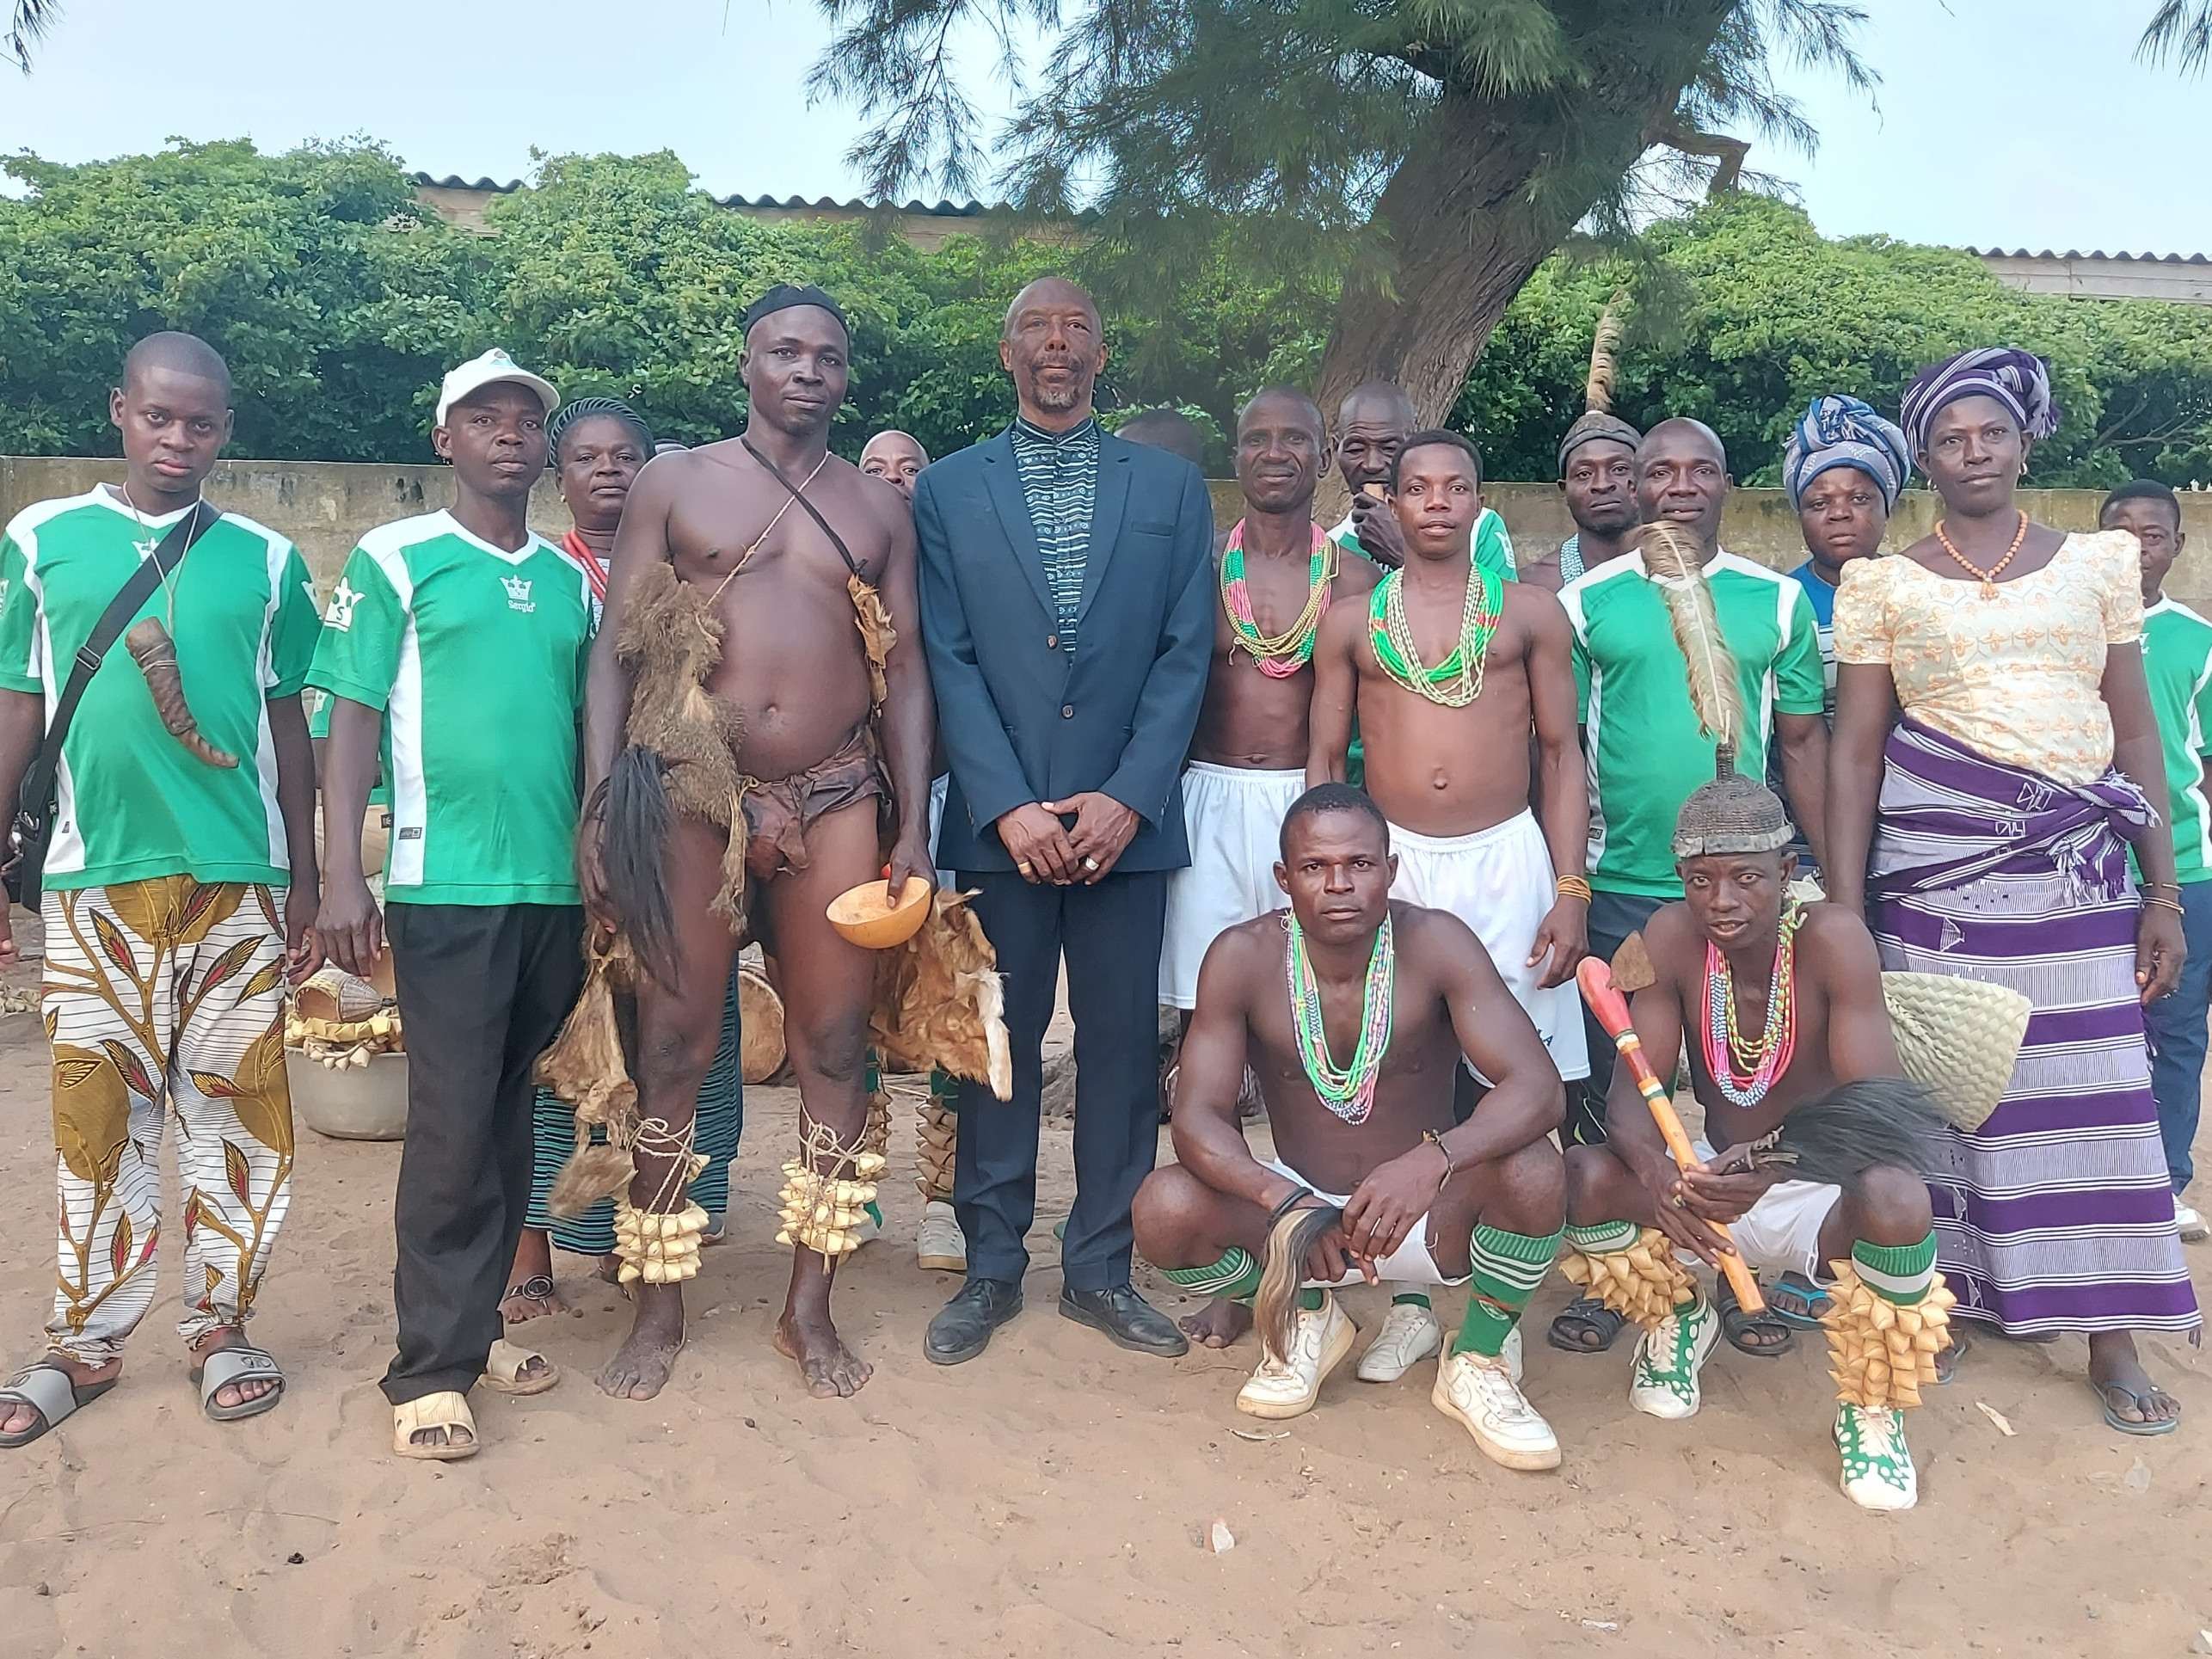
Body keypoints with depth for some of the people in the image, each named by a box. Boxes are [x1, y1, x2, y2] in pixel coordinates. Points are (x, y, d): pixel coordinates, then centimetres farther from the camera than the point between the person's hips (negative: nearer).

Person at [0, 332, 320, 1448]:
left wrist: (305, 882, 7)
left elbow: (288, 725, 8)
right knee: (99, 1111, 5)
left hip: (238, 879, 0)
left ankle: (219, 1323, 18)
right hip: (94, 877, 0)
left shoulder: (265, 559, 6)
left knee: (235, 1106, 4)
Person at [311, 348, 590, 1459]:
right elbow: (351, 718, -4)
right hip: (446, 883, -4)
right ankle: (430, 1368, 6)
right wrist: (342, 875, -13)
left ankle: (473, 1325, 23)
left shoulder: (573, 579, 13)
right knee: (452, 1125, -4)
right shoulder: (395, 560, 1)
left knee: (508, 1119, 11)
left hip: (559, 886, 5)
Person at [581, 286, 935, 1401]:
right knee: (673, 1048, 2)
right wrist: (598, 802, -8)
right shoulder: (674, 484, 7)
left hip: (834, 802, 2)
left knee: (834, 1049, 4)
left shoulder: (880, 507, 13)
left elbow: (903, 669, 9)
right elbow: (618, 648, 3)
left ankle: (809, 1306, 17)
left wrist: (913, 825, 0)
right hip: (689, 795, -2)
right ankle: (659, 1307, 17)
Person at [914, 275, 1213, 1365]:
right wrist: (1009, 806, -10)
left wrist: (1128, 797, -9)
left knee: (1123, 1041, 5)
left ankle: (1101, 1268, 18)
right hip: (999, 817, -1)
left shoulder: (1171, 486, 9)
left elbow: (1186, 654, 3)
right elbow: (948, 661, 0)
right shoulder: (948, 489, 7)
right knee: (998, 1040, 5)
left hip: (1126, 816, 1)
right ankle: (992, 1268, 18)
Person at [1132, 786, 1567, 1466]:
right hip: (1299, 1204, 1)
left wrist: (1434, 1160, -46)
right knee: (1164, 1209, -26)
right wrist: (1281, 1201, -39)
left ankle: (1479, 1362, 1)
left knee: (1534, 1173, -31)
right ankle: (1305, 1316, 7)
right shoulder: (1243, 957, -15)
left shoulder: (1436, 944, -18)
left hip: (1427, 1215, -1)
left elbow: (1538, 1089, -27)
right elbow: (1198, 1116, -19)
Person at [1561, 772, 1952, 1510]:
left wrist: (1777, 1163, -46)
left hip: (1819, 1192, -2)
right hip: (1707, 1185, 3)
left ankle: (1873, 1404, -4)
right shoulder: (1670, 938, -13)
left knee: (1897, 1200, -37)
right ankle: (1675, 1313, 11)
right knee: (1580, 1178, -25)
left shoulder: (1831, 938, -22)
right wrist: (1652, 1170, -38)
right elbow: (1630, 1089, -15)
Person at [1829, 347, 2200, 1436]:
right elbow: (1856, 752, 1)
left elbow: (2135, 733, 9)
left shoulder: (2099, 563, 9)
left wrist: (2164, 894, 5)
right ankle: (1939, 1298, 21)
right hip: (1937, 866, -1)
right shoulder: (1883, 585, 3)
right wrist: (1843, 912, -4)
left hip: (2076, 868, 2)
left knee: (2093, 1091, 1)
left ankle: (2111, 1336, 13)